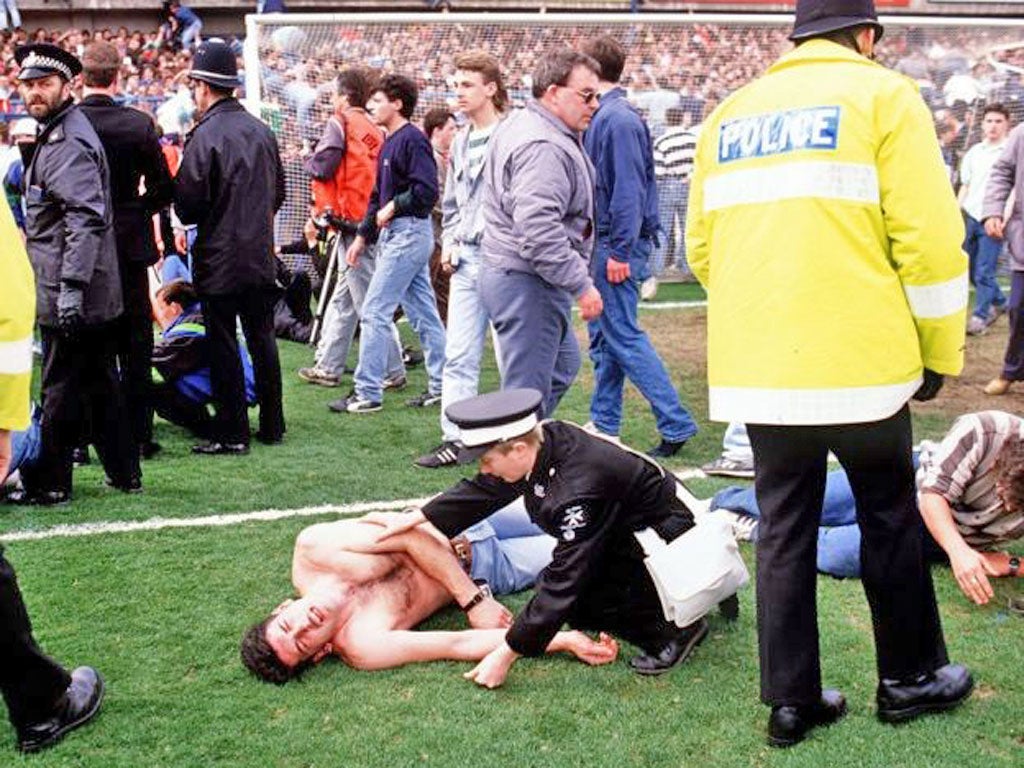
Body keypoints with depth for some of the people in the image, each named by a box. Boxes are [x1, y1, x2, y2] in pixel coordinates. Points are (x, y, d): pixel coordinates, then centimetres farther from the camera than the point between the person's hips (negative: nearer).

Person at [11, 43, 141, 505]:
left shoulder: (69, 143, -15)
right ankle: (124, 472, 22)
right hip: (95, 294, 10)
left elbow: (85, 218, -25)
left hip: (68, 296, -10)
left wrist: (71, 286, -28)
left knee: (59, 389, -1)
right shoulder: (54, 134, 17)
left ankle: (48, 484, 8)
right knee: (100, 384, 15)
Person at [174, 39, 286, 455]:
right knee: (262, 339, 14)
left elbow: (188, 205, -14)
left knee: (223, 347, 1)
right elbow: (278, 193, 15)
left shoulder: (205, 135, -15)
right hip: (260, 256, 6)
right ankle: (272, 425, 20)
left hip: (219, 260, -6)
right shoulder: (261, 131, 6)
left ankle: (232, 433, 6)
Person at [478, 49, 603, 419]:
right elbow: (539, 230, -31)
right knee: (529, 393, -6)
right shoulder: (543, 148, -22)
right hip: (527, 283, -11)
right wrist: (581, 284, -24)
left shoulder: (520, 125, 14)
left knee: (564, 364, 25)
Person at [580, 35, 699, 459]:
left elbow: (628, 189, -20)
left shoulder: (617, 120, -15)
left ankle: (676, 425, -5)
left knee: (623, 336, -8)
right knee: (603, 336, 14)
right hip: (605, 244, 10)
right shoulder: (604, 116, 14)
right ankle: (603, 426, 21)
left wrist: (619, 250, -22)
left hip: (615, 245, -10)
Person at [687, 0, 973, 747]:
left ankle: (792, 699, 16)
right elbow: (927, 237, -9)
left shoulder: (730, 113, 13)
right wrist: (940, 349, 2)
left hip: (756, 366, 4)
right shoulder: (883, 95, -2)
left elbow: (704, 248, 14)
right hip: (859, 359, -4)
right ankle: (910, 678, 26)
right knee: (889, 516, 13)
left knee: (784, 527, 12)